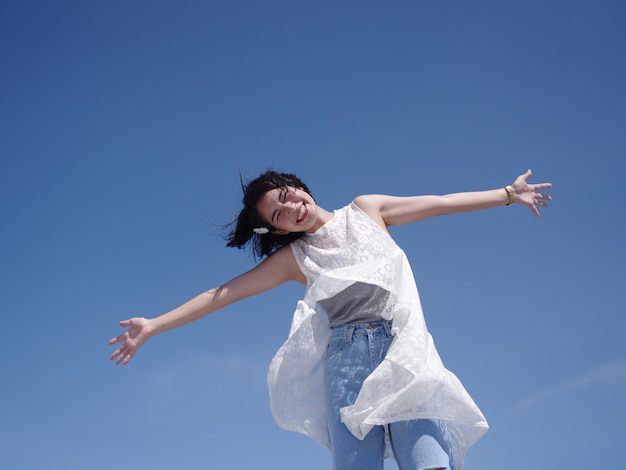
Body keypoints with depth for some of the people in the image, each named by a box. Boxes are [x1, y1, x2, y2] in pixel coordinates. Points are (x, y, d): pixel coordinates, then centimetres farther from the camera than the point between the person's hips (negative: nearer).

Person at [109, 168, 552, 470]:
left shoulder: (365, 209, 18)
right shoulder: (292, 257, 16)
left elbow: (440, 203, 22)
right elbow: (221, 294, 14)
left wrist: (508, 193, 24)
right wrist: (154, 325, 11)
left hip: (403, 345, 1)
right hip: (346, 357, 0)